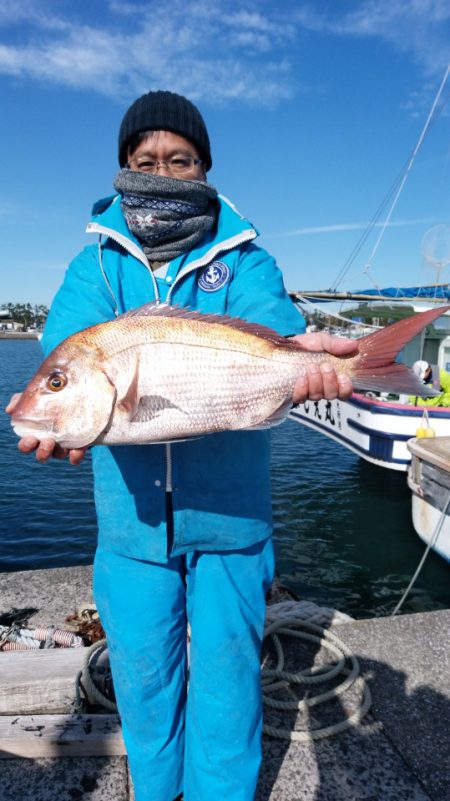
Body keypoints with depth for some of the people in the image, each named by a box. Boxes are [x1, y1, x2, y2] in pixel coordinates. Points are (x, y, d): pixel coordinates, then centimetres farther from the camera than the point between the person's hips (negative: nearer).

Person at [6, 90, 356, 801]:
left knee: (226, 671, 16)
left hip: (230, 510, -1)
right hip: (132, 511, 2)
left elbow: (265, 327, -19)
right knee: (142, 673, 20)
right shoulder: (96, 262, 2)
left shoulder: (244, 259, 0)